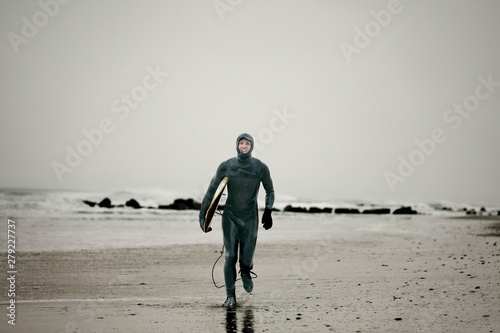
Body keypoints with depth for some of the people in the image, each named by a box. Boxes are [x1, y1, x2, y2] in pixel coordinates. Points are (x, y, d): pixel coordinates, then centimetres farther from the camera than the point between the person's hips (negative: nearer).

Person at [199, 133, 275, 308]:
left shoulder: (261, 168, -6)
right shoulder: (226, 167, -7)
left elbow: (270, 191, 9)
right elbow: (211, 191, 0)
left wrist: (268, 211, -3)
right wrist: (202, 214, -4)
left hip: (250, 218, 0)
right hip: (230, 216, 0)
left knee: (246, 260, -1)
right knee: (230, 256, -9)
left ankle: (245, 272, 37)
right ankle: (230, 296, 1)